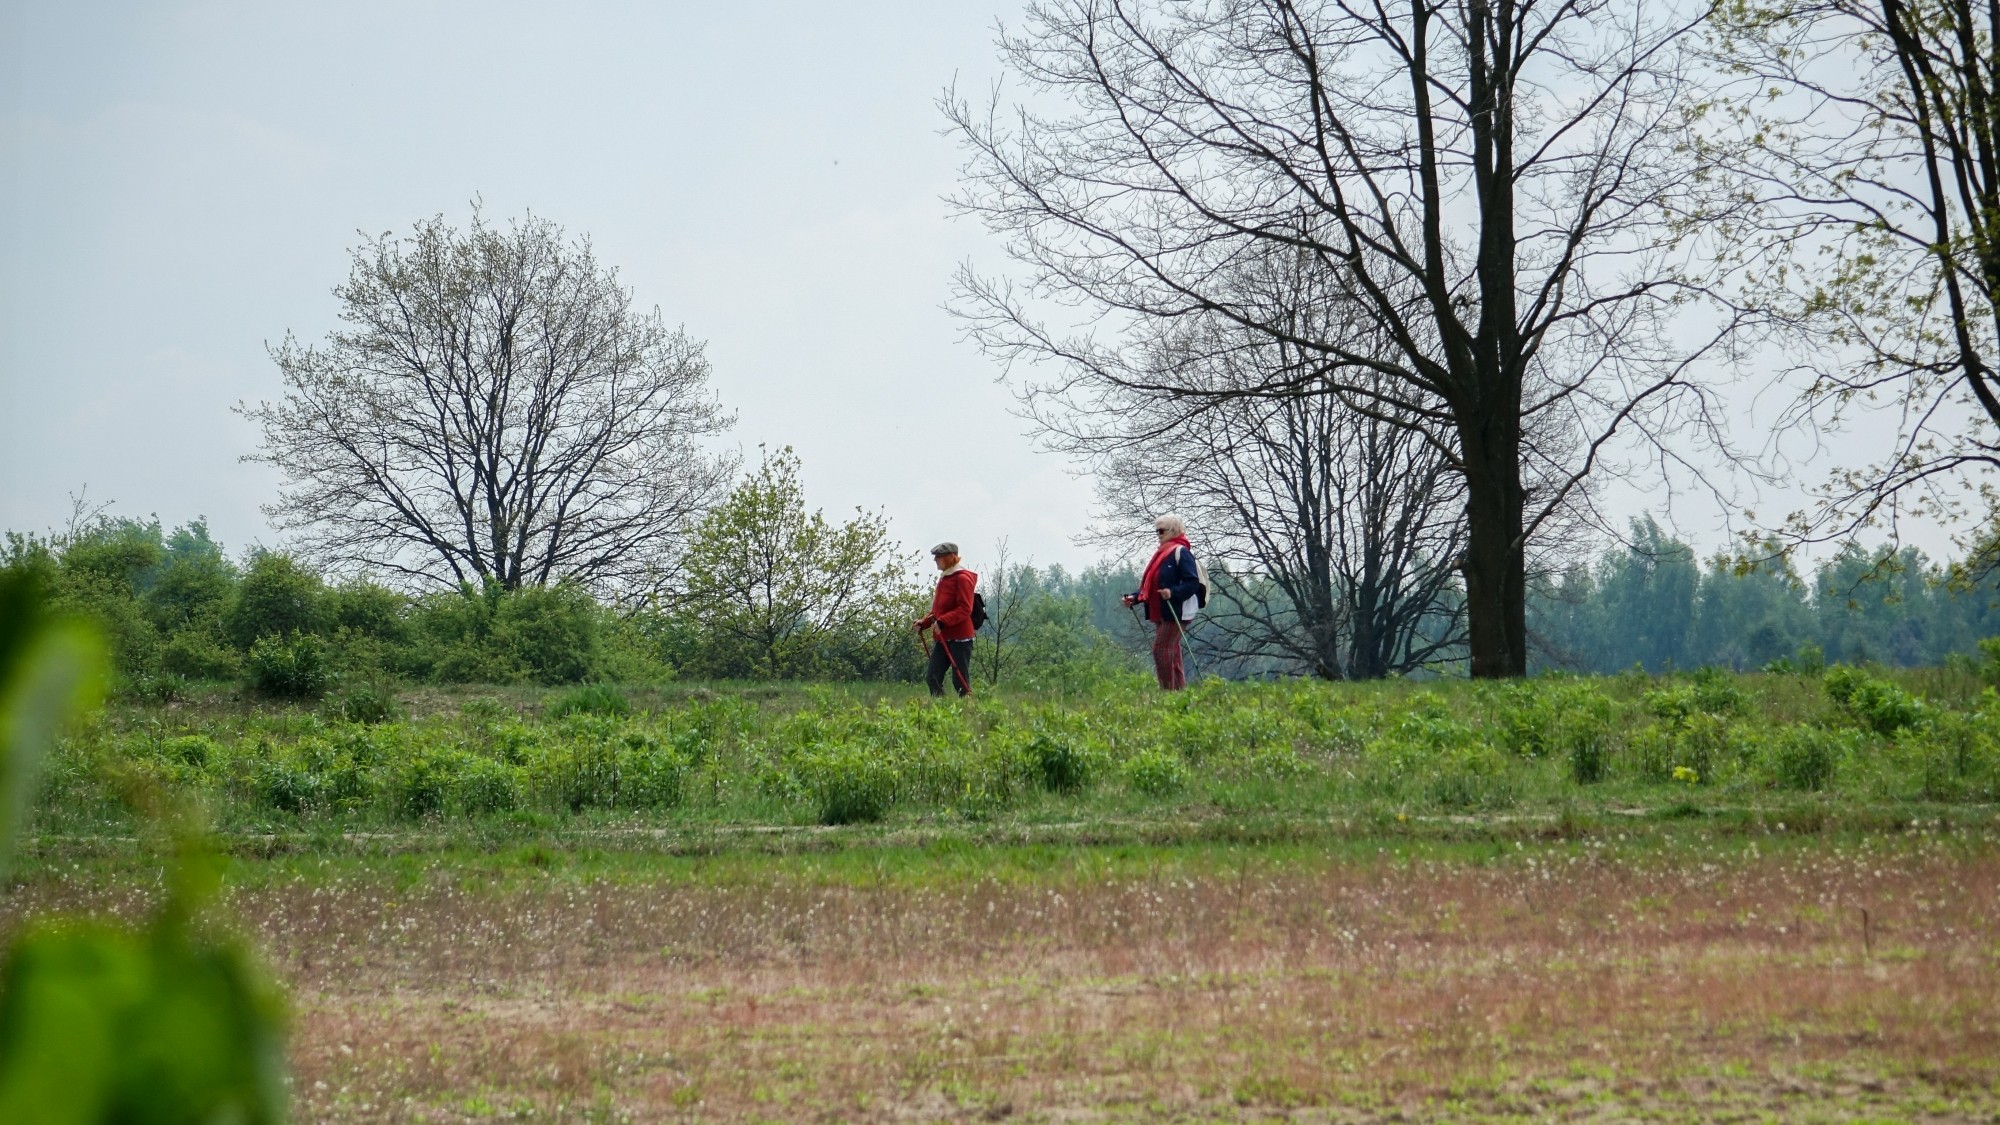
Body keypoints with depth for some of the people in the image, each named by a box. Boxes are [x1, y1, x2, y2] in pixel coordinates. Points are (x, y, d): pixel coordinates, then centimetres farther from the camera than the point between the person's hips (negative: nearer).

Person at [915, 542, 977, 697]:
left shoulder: (962, 578, -10)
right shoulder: (944, 578, 17)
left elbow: (964, 610, -18)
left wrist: (942, 622, -27)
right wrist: (924, 622, 9)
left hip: (960, 638, -9)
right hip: (943, 638, 9)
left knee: (961, 681, -6)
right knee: (932, 677, 3)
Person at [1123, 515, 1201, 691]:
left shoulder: (1181, 552, -8)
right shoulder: (1160, 553, 19)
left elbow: (1193, 583, -17)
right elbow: (1150, 584, 24)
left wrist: (1173, 592, -31)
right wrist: (1135, 597, 10)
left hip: (1175, 612, -9)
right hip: (1159, 613, 9)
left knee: (1161, 648, -14)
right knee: (1172, 652, 10)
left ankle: (1168, 689, -13)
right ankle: (1179, 688, 13)